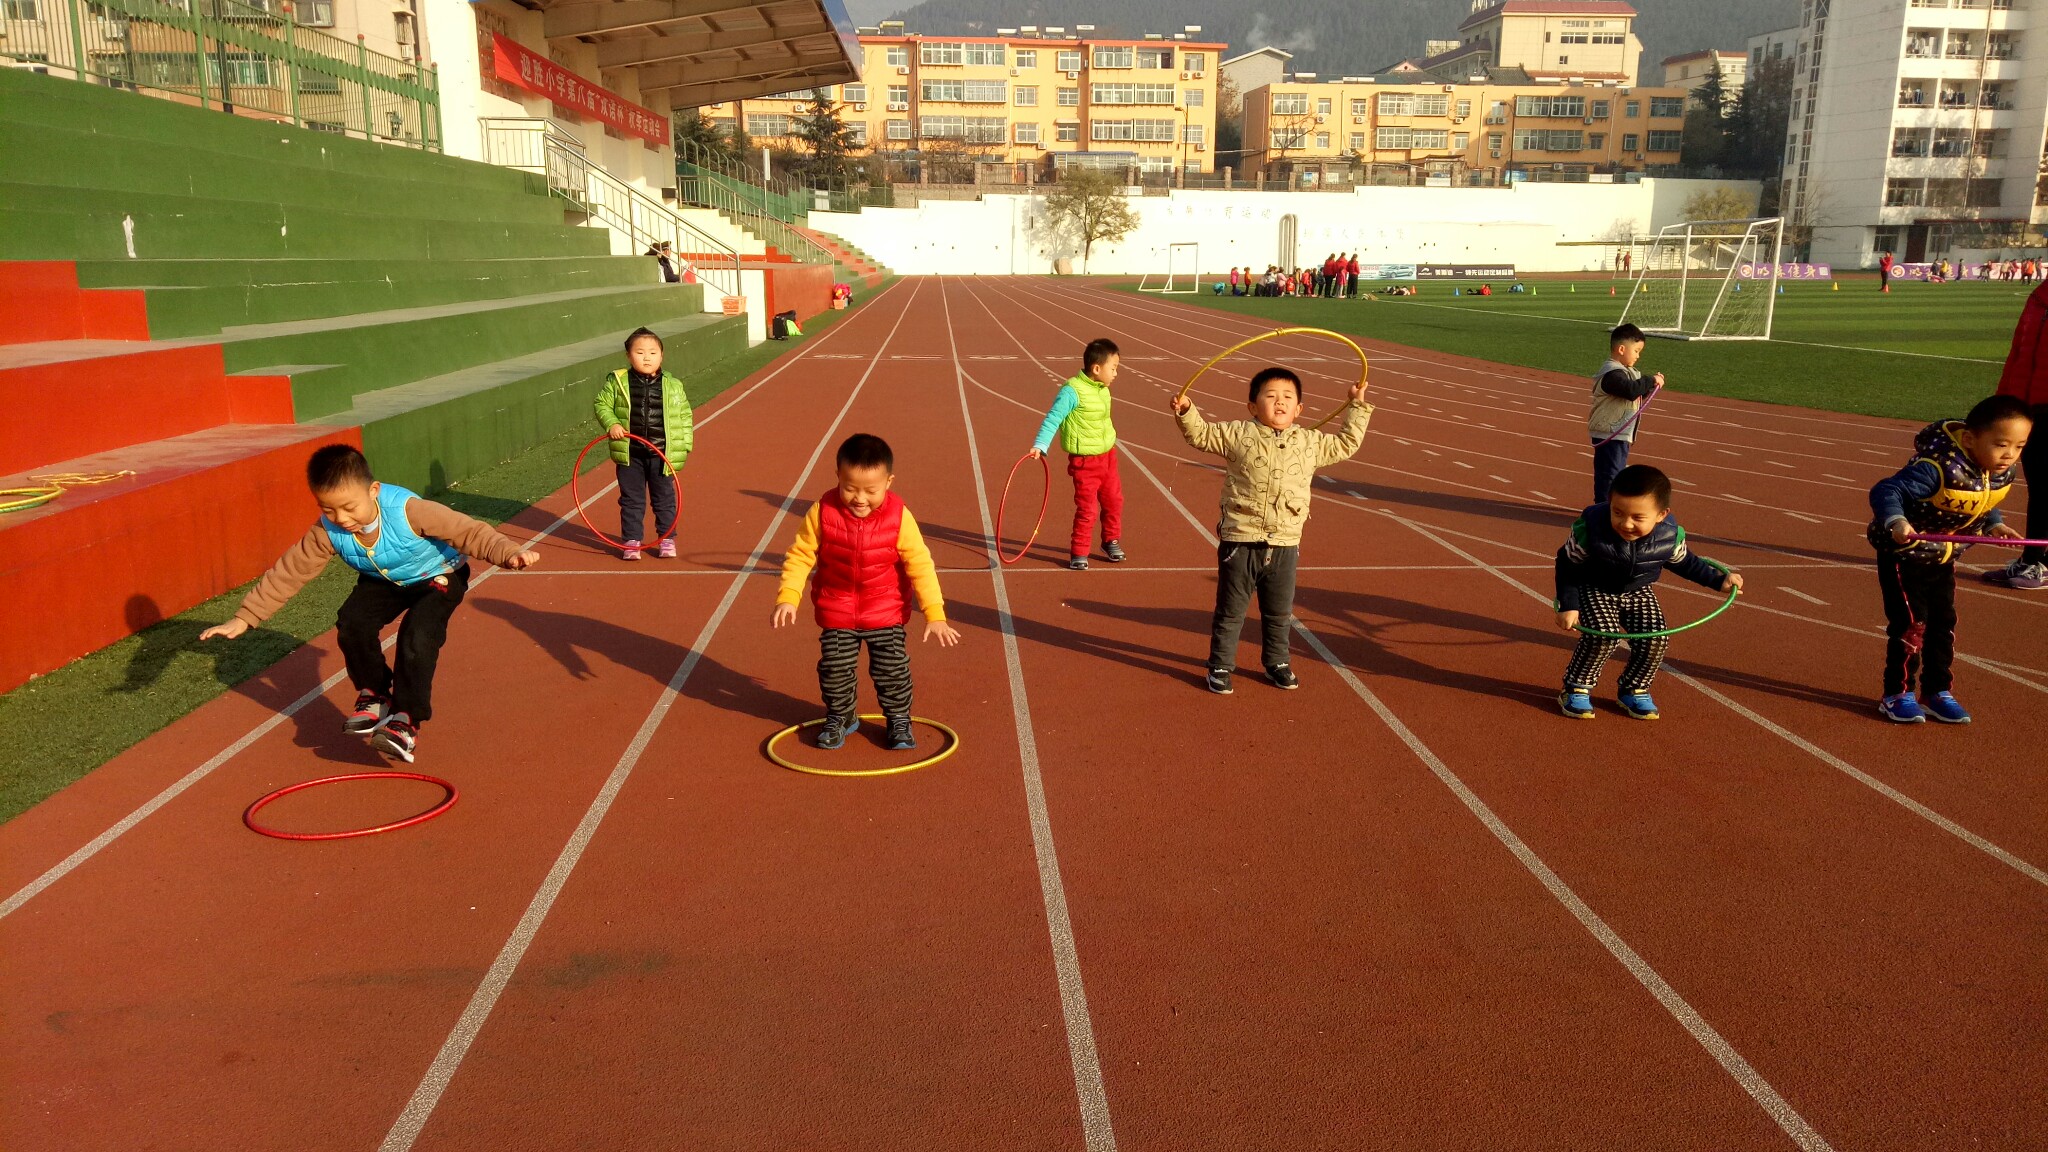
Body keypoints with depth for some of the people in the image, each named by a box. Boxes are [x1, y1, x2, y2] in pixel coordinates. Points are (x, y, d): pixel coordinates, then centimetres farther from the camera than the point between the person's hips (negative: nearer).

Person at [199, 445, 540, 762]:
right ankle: (374, 696, 6)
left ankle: (406, 721, -13)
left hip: (438, 576, -5)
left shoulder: (407, 511, -38)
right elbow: (287, 573, -15)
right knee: (351, 623, -18)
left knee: (417, 636, -27)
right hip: (384, 581, 5)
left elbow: (470, 531, -36)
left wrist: (508, 553, -51)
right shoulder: (327, 532, -24)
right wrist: (245, 618, -16)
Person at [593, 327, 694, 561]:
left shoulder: (673, 385, -1)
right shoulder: (617, 382, -4)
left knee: (664, 498, 10)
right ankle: (631, 541, 17)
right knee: (631, 499, 8)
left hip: (662, 454, 0)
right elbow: (601, 404, 3)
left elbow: (685, 415, 5)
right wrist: (611, 424, -13)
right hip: (629, 454, 0)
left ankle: (667, 539, 23)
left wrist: (685, 445, 1)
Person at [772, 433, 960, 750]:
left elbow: (921, 564, -14)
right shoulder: (823, 512, -17)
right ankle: (839, 717, 33)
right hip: (836, 613, 1)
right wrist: (787, 597, -18)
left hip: (886, 614, -1)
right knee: (835, 669, 8)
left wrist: (935, 614, -17)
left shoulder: (899, 517, -18)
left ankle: (898, 719, 28)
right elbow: (800, 556, -8)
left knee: (892, 668, 5)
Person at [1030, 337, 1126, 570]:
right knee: (1086, 508, -4)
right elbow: (1052, 419, -22)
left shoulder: (1103, 390, 4)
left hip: (1107, 455, 8)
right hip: (1085, 461, -8)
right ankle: (1079, 553, 11)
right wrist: (1040, 446, -30)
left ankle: (1111, 541, 36)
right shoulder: (1072, 391, -21)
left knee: (1114, 501, 16)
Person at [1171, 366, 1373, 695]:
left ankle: (1276, 662, 34)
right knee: (1230, 611, 6)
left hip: (1284, 545, 3)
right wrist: (1187, 411, -9)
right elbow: (1200, 435, 6)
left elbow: (1347, 444, 20)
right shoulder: (1239, 435, -2)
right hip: (1240, 543, -3)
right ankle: (1220, 666, 19)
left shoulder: (1310, 442, 6)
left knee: (1279, 612, 16)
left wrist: (1357, 406, 21)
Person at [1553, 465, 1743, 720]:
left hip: (1638, 593, 3)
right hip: (1594, 590, -3)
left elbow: (1683, 561, 4)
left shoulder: (1670, 535, -21)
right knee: (1604, 636, -26)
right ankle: (1576, 689, -4)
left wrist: (1720, 580, 2)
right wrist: (1568, 605, -19)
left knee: (1656, 640, -15)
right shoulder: (1589, 528, -31)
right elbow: (1568, 565, -14)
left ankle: (1634, 690, 10)